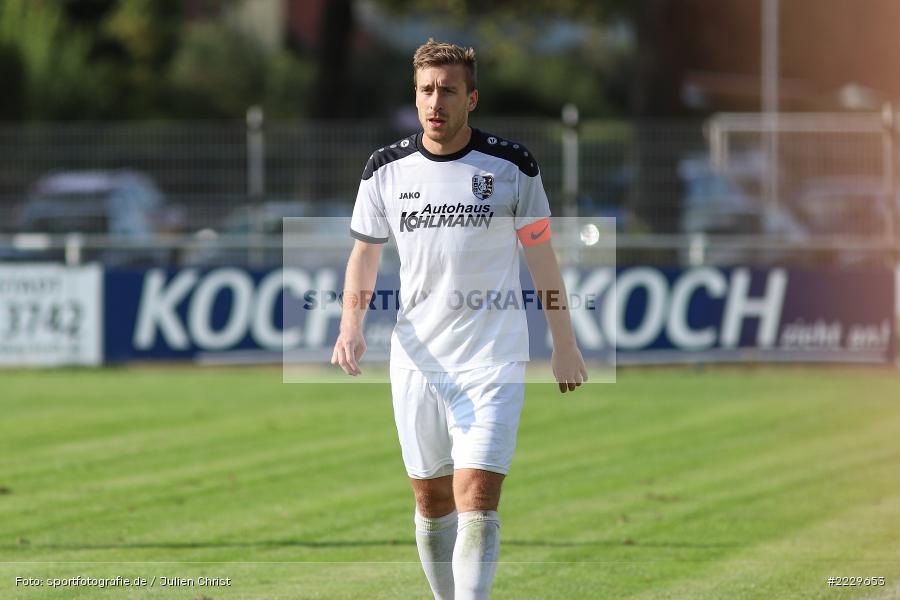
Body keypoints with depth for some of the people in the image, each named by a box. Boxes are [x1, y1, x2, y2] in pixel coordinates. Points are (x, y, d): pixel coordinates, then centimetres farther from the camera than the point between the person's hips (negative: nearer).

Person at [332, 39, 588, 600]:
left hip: (492, 361, -3)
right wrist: (352, 327, -4)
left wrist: (565, 343, 8)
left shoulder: (511, 164, -3)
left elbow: (541, 253, 6)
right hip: (416, 360, 3)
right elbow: (364, 253, 13)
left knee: (476, 500, -14)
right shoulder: (387, 168, 3)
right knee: (431, 501, 8)